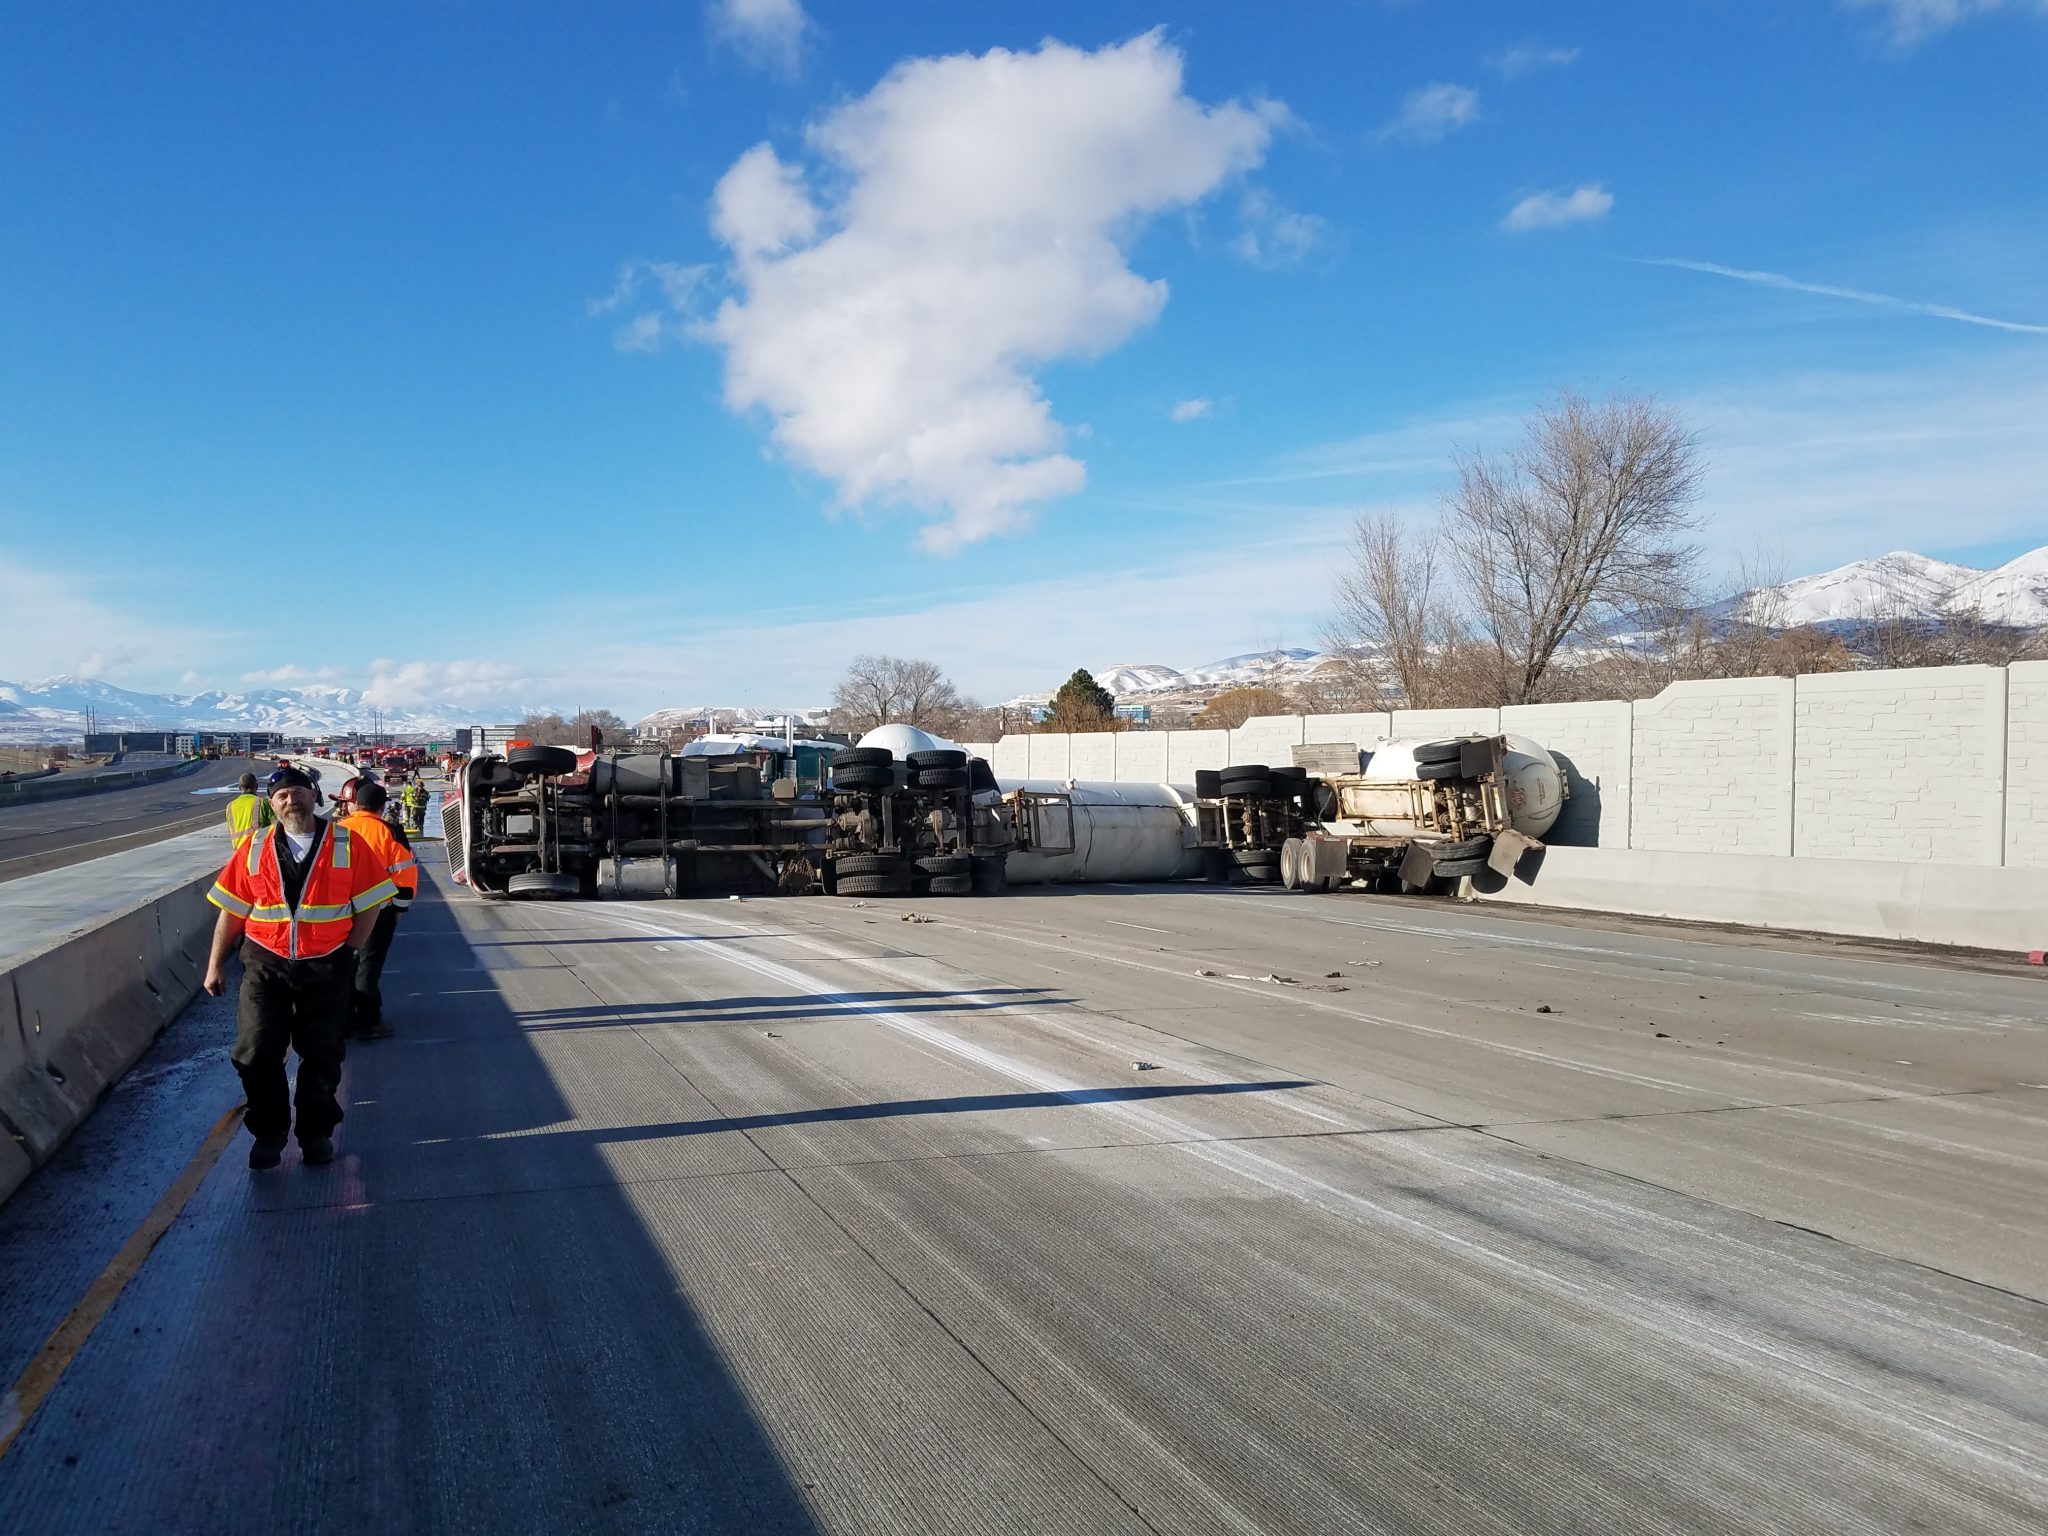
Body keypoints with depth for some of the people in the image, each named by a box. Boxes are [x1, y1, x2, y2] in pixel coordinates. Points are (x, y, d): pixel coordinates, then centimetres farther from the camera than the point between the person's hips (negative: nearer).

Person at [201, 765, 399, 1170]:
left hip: (326, 969, -1)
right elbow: (231, 912, 6)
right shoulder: (253, 850, 3)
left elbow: (369, 904, -2)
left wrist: (349, 953, -8)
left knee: (321, 1056, 9)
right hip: (265, 965, 1)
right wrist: (215, 965, 6)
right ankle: (268, 1133, 19)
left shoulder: (347, 844, -3)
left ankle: (317, 1133, 26)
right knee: (255, 1054, -1)